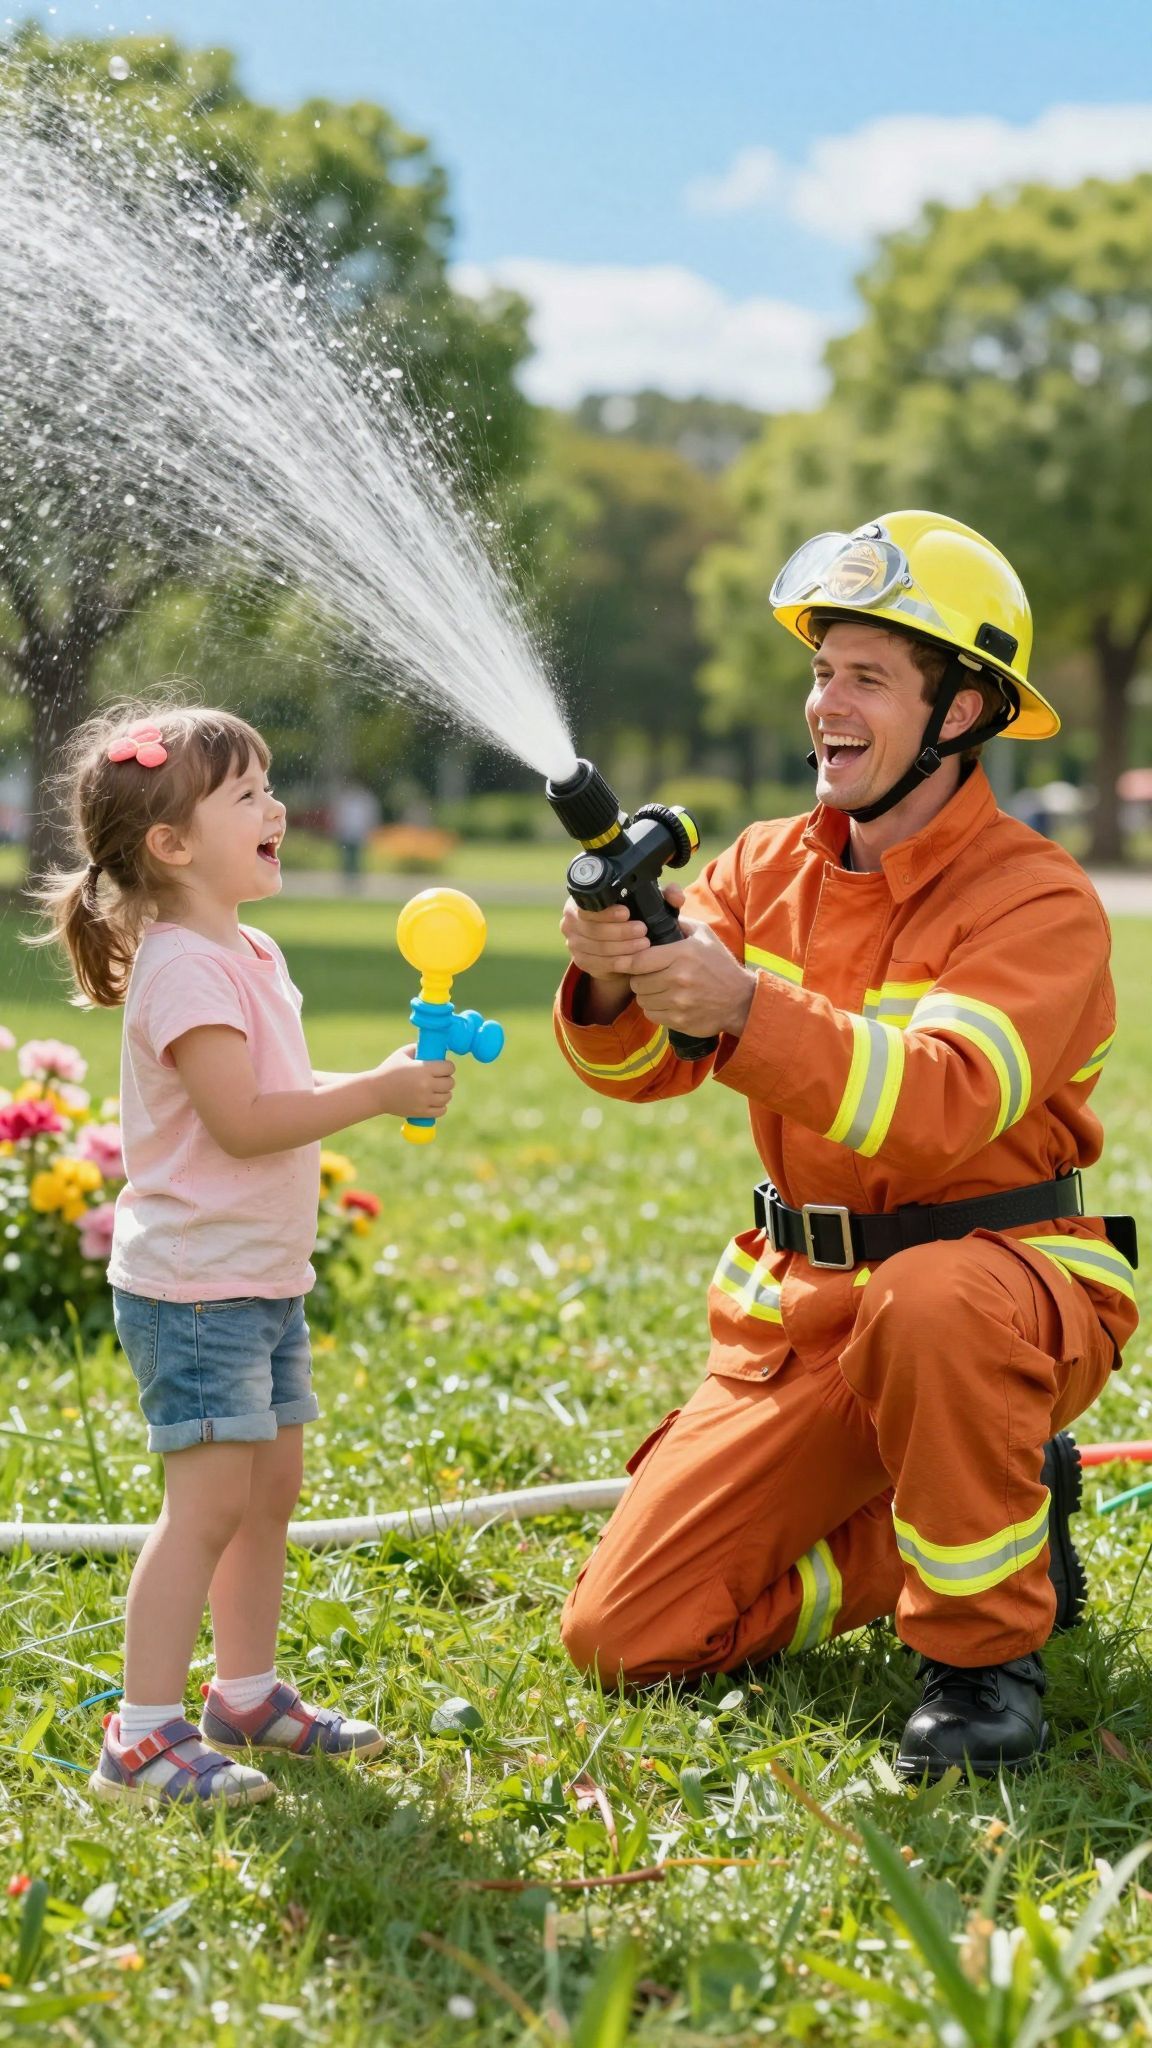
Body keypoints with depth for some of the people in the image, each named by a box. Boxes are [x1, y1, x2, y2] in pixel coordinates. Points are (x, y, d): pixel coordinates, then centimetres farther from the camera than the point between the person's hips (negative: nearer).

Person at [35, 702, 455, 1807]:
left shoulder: (246, 956, 15)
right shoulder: (181, 967, -17)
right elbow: (242, 1121, -24)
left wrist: (390, 1081, 8)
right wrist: (377, 1093, -19)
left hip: (263, 1278, 10)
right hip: (195, 1286, -10)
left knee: (272, 1486, 15)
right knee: (210, 1499, -12)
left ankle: (248, 1694, 28)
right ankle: (144, 1736, -7)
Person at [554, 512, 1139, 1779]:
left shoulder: (1038, 901, -14)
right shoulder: (769, 868, 3)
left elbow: (939, 1109, -30)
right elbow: (638, 1067, -7)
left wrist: (742, 1009, -43)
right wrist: (611, 986, -30)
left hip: (1006, 1283, -5)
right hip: (800, 1308, 6)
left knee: (930, 1304, -43)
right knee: (623, 1635, -2)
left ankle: (987, 1652, -19)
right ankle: (995, 1524, 13)